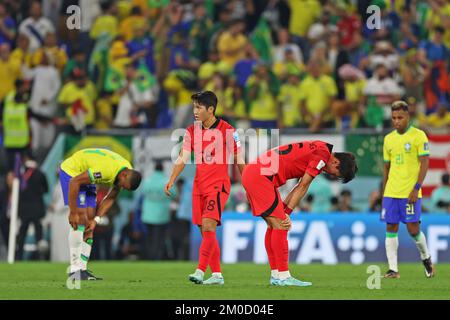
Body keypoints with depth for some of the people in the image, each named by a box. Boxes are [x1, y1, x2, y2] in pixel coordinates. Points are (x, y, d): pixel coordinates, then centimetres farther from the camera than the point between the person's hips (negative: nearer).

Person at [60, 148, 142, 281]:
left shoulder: (128, 173, -8)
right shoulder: (106, 169, -36)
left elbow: (110, 198, 3)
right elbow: (74, 182, -32)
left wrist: (96, 219, -8)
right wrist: (73, 212, -27)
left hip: (85, 176, 9)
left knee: (89, 224, 1)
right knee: (80, 221, -16)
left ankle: (82, 270, 3)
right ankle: (75, 270, -17)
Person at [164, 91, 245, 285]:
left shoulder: (227, 131, -7)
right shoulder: (191, 132, 8)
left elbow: (239, 161, -2)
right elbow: (183, 158, 6)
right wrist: (171, 180, -7)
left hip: (218, 185, -6)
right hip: (199, 186, 6)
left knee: (208, 227, -20)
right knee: (205, 232, 6)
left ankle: (200, 271, -23)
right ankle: (216, 275, 12)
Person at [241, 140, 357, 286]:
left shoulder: (315, 150, 19)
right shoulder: (323, 154, -10)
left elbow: (300, 187, 17)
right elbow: (303, 187, -6)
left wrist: (283, 209, 9)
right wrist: (287, 212, -1)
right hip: (261, 176, -10)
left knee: (274, 226, 13)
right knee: (280, 225, -9)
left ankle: (275, 275, 14)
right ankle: (283, 276, -9)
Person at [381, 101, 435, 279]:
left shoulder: (418, 136, -4)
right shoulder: (388, 139, 12)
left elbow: (424, 163, -8)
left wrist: (416, 189, -16)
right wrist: (384, 192, 15)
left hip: (410, 193, -5)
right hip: (391, 192, 5)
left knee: (413, 229, -6)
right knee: (391, 229, 0)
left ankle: (426, 257, 20)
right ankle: (393, 269, 3)